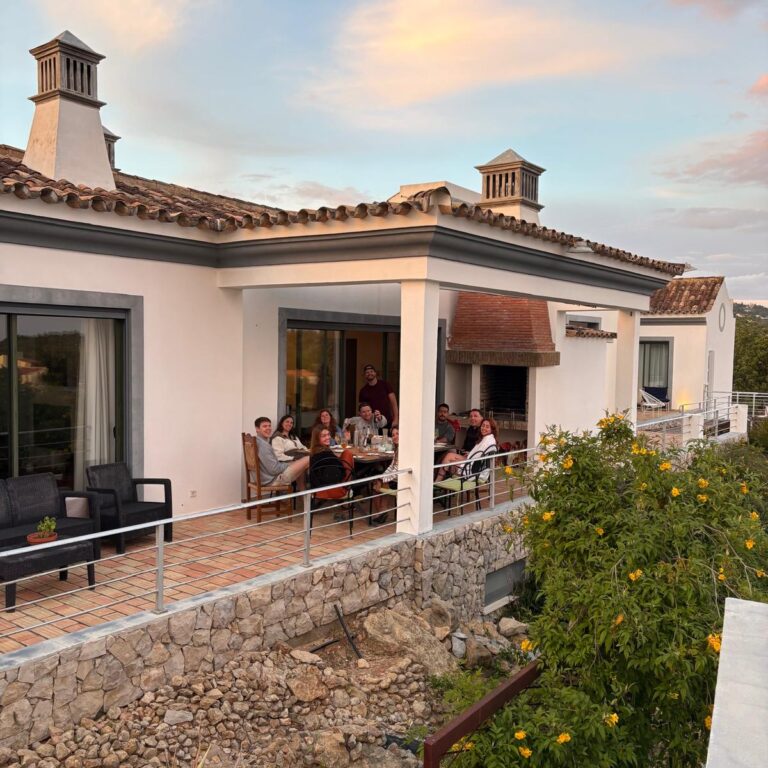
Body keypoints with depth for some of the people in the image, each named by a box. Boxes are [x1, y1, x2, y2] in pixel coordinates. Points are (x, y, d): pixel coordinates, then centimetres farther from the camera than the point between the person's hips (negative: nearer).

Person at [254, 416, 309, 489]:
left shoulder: (257, 442, 10)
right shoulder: (263, 445, -22)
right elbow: (274, 469, -23)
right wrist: (289, 464, -6)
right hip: (273, 480, -11)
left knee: (300, 464, 26)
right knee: (308, 460, -7)